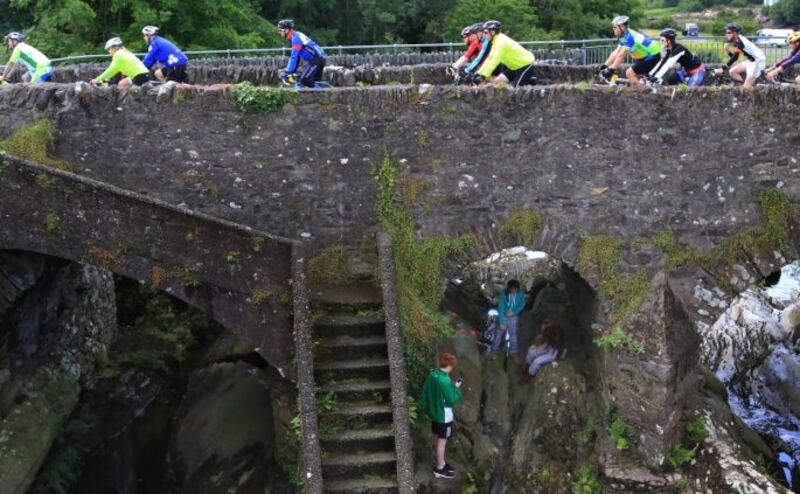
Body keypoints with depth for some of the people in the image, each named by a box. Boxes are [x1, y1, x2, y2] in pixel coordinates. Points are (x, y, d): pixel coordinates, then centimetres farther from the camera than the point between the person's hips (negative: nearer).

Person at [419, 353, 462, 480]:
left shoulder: (432, 375, -3)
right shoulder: (445, 381, -29)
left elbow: (424, 394, 6)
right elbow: (452, 400, -22)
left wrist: (426, 409, 18)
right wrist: (457, 388, -6)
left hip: (434, 413, 8)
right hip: (444, 416, -8)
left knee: (437, 438, 20)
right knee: (442, 441, 4)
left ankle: (440, 463, 36)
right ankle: (440, 469, 15)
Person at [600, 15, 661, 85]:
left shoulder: (629, 36, -22)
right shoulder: (624, 36, 8)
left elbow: (621, 55, -29)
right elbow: (616, 53, 9)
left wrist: (611, 70, -32)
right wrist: (604, 66, 5)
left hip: (652, 56, -10)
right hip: (646, 56, 10)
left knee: (629, 73, -11)